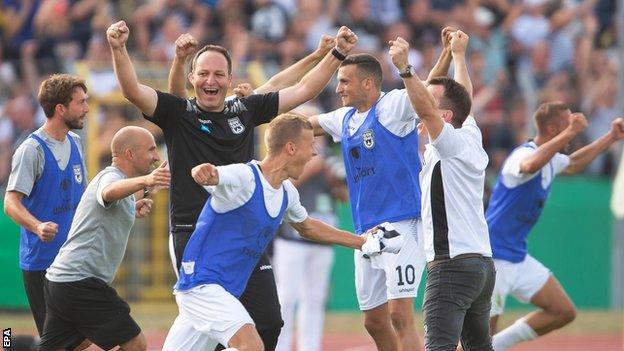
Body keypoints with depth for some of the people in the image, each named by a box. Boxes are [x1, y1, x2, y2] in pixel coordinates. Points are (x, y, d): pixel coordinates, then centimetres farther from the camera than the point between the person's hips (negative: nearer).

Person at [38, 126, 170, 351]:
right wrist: (145, 181, -56)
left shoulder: (110, 176, 22)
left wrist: (132, 211, 26)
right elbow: (110, 192, -37)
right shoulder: (111, 176, -10)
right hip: (81, 283, -10)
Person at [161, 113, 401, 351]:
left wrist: (364, 243, 30)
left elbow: (307, 226, 29)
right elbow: (215, 176, -41)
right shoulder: (244, 178, -19)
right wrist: (205, 172, -66)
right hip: (201, 281, -9)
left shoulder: (287, 193, 8)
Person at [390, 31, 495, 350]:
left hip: (452, 263, -10)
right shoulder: (471, 138, 15)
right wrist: (458, 54, 44)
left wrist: (404, 67, -31)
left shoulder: (453, 143, -7)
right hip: (483, 263, 10)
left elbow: (424, 109, -25)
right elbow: (465, 97, 32)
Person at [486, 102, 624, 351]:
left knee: (564, 312, 6)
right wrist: (570, 133, -49)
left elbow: (572, 164, 35)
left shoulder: (550, 160, 10)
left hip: (518, 258, 10)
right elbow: (531, 165, -47)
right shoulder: (524, 154, -20)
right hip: (493, 257, -10)